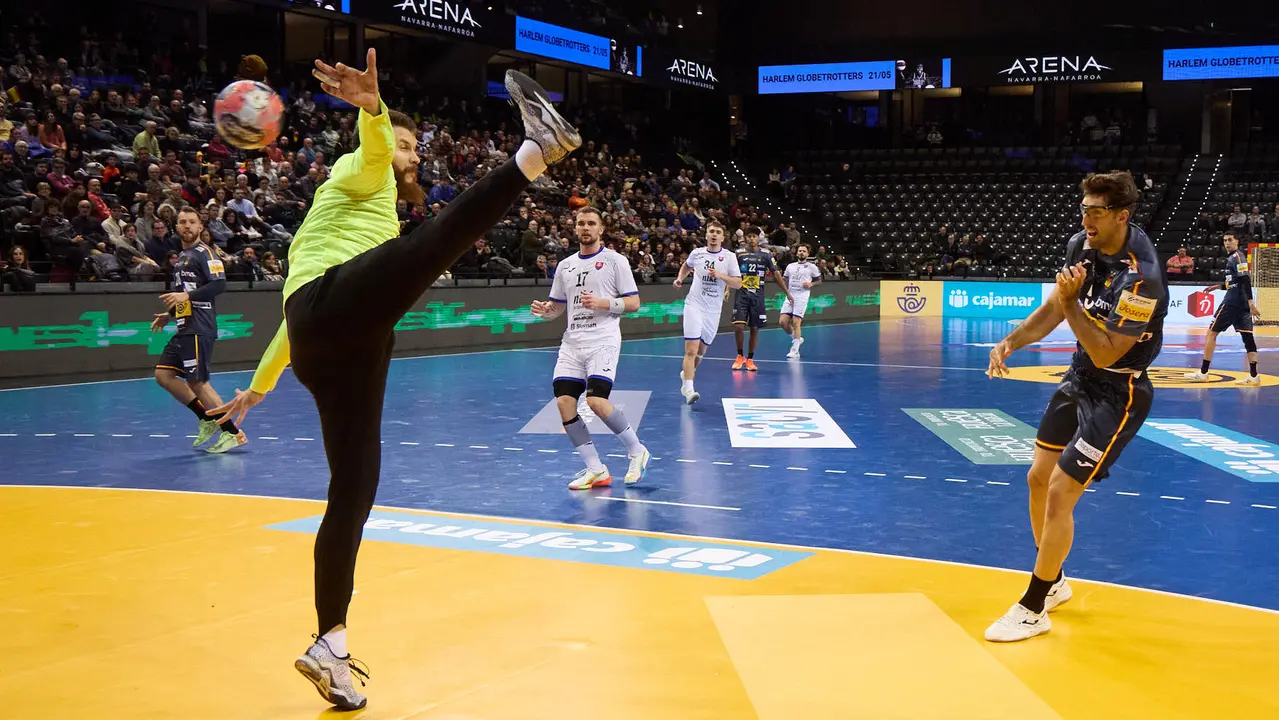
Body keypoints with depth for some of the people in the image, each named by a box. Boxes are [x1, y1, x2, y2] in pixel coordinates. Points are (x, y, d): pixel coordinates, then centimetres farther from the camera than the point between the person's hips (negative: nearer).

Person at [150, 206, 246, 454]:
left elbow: (220, 284, -20)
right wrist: (170, 314, 23)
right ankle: (208, 419, 12)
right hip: (185, 329, 10)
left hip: (199, 329, -9)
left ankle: (233, 433, -4)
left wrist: (187, 296, -25)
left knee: (197, 382, -10)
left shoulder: (204, 253, -7)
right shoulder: (181, 257, 21)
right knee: (163, 375, 7)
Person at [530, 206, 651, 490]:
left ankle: (637, 450, 4)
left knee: (596, 401, -21)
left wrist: (602, 303, -16)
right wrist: (544, 310, -1)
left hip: (603, 341, -5)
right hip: (572, 343, 6)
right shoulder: (565, 266, 16)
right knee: (564, 401, -9)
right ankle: (595, 470, 2)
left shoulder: (615, 260, 2)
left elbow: (633, 303, -2)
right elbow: (557, 307, 21)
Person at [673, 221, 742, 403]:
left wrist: (720, 275, -19)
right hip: (694, 305, -2)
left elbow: (738, 283, -5)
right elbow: (686, 266, 25)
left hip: (713, 311, 2)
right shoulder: (696, 253, 2)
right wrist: (680, 278, 8)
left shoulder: (729, 257, -1)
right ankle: (688, 389, -15)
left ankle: (686, 373, 41)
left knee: (701, 350, 14)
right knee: (691, 349, -14)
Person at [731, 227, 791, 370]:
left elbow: (776, 274, 5)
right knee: (738, 326, -11)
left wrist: (787, 293, 3)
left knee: (755, 328, 5)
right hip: (741, 294, -1)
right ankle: (740, 356, 10)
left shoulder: (766, 255, 3)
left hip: (757, 295, 1)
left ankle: (750, 359, 18)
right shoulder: (739, 254, 3)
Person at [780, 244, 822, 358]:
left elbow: (819, 279, 14)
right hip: (790, 297, 5)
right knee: (783, 321, -6)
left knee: (796, 322, -13)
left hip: (802, 297, -4)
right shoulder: (790, 266, 17)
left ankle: (795, 350, -10)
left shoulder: (812, 267, 7)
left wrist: (811, 284, -4)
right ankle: (796, 338, 20)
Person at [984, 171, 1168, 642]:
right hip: (1079, 378, 8)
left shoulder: (1141, 277, -28)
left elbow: (1105, 353, -26)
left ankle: (1034, 609, 5)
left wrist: (1071, 302, -29)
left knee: (1060, 493, -9)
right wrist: (1011, 342, -3)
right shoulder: (1080, 246, -5)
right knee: (1038, 478, 13)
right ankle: (1053, 582, 34)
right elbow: (1055, 308, 9)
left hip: (1117, 393, -8)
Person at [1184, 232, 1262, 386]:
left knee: (1212, 332, -1)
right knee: (1247, 336, 3)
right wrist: (1218, 286, 29)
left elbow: (1245, 280, -19)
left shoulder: (1237, 256, -10)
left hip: (1233, 300, -9)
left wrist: (1251, 303, -26)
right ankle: (1254, 376, -1)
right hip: (1243, 303, 9)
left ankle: (1203, 372, 2)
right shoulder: (1233, 257, 18)